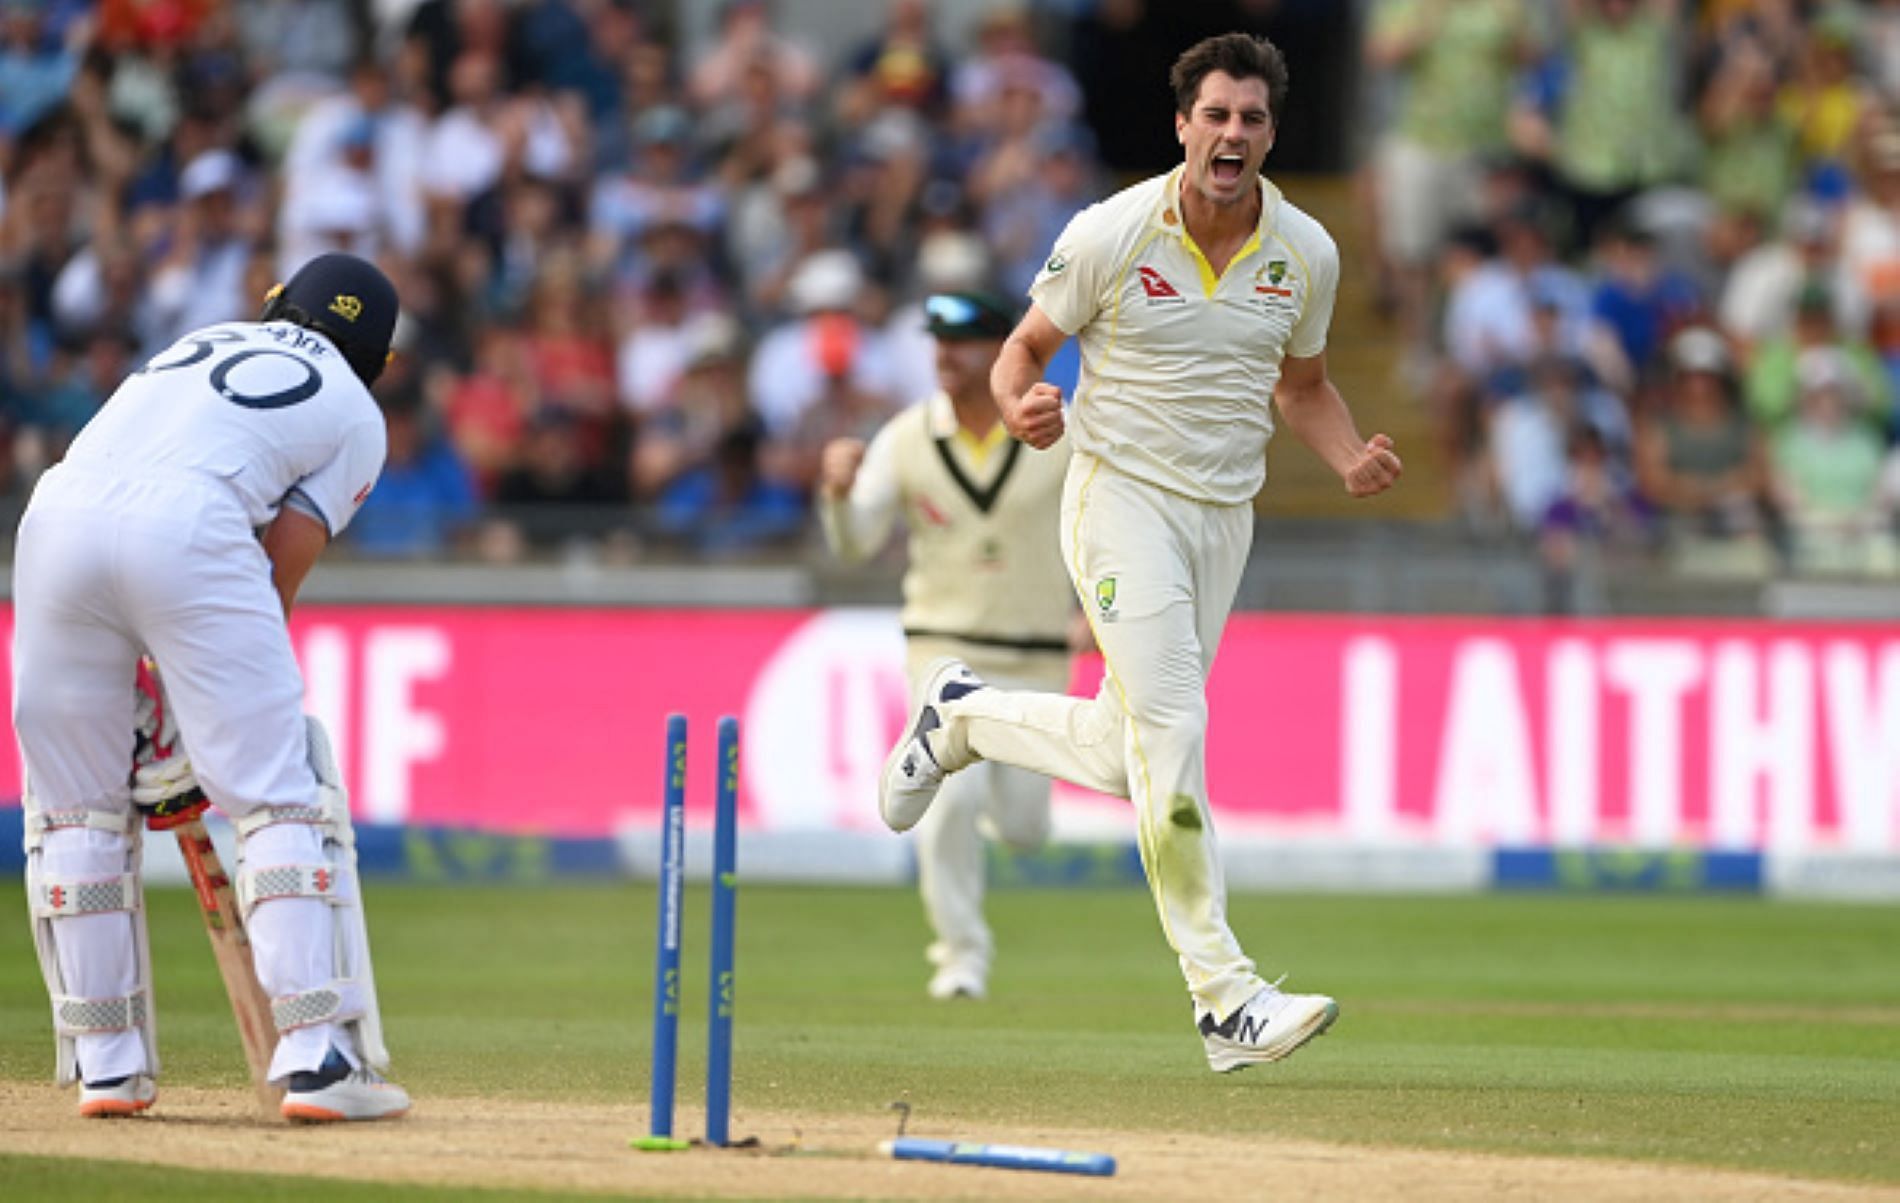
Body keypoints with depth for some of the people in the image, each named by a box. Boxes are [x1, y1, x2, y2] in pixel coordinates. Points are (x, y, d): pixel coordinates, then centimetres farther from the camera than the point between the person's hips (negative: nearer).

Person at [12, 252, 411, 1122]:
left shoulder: (200, 343, 33)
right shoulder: (356, 419, 20)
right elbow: (280, 569, 10)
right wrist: (208, 720, 14)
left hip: (59, 511, 4)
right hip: (189, 529, -4)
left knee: (75, 803, 14)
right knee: (281, 795, 1)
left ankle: (107, 1063, 14)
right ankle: (315, 1057, -9)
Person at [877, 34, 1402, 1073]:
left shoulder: (1306, 255, 1)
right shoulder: (1111, 235, -11)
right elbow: (1027, 344, 0)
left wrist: (1350, 460, -4)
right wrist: (1019, 406, -24)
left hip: (1224, 517, 5)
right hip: (1122, 501, -5)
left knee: (1128, 757, 10)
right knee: (1173, 736, -15)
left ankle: (963, 716, 38)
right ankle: (1224, 996, -14)